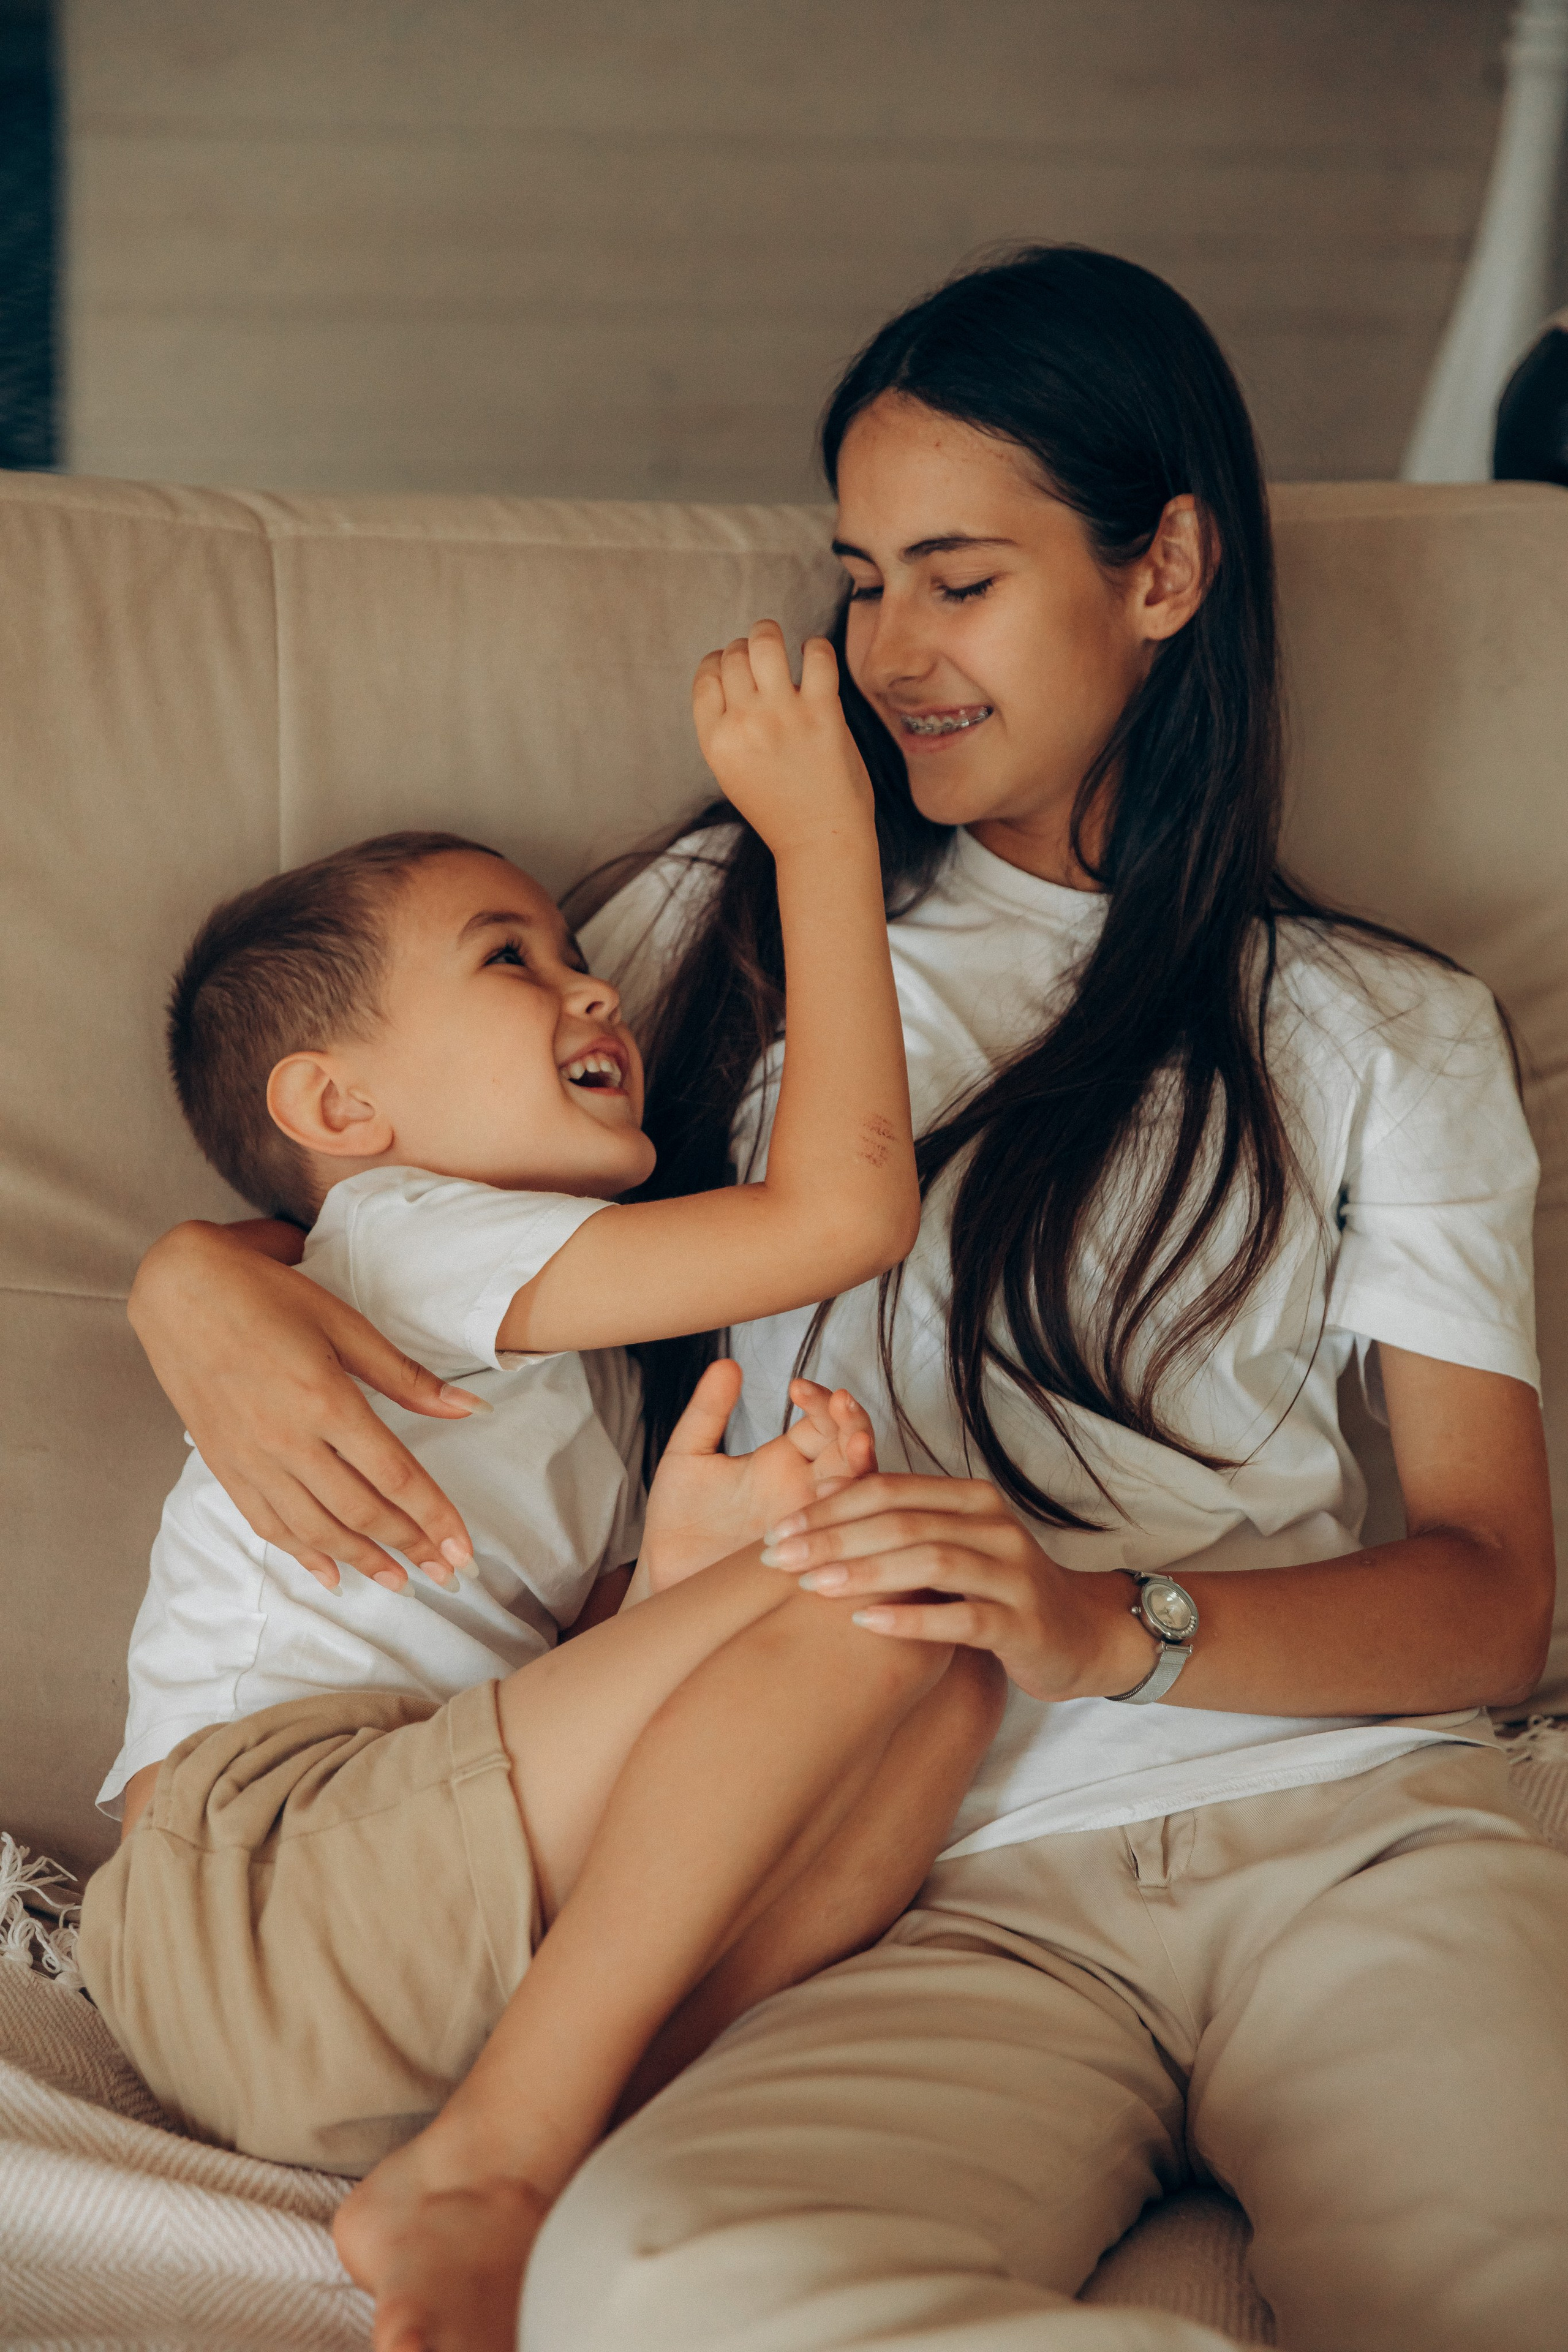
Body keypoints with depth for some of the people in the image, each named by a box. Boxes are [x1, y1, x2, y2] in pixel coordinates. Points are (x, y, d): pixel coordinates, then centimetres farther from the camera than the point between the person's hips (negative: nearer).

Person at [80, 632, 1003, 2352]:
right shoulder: (412, 1230, 3)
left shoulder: (559, 1357, 30)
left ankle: (598, 2141, -26)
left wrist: (683, 1574, -3)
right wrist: (821, 825, -4)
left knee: (942, 1688, -8)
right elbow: (844, 1204, -9)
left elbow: (594, 1741, 17)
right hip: (255, 1882, -8)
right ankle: (486, 2177, -22)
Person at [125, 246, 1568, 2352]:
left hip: (1355, 1823, -2)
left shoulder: (1386, 1032, 19)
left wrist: (1112, 1625, -11)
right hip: (974, 1892, 2)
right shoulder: (739, 923, 23)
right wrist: (201, 1281, 2)